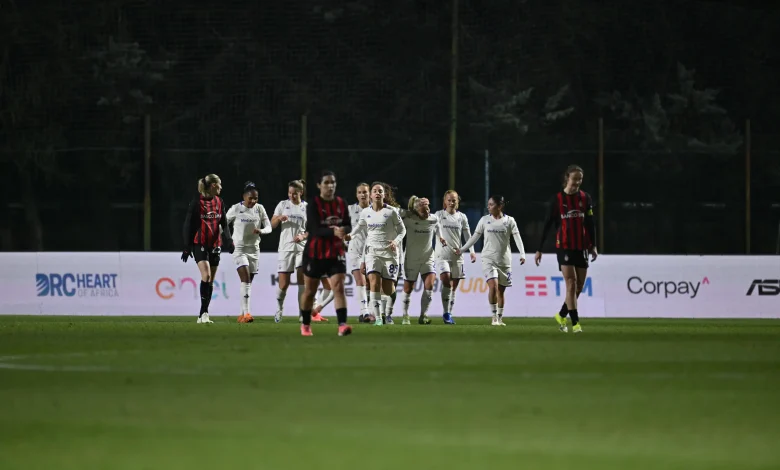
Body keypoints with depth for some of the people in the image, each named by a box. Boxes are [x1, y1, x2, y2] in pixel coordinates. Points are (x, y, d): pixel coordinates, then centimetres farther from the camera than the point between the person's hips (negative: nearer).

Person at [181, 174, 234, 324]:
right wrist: (187, 247, -7)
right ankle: (204, 312, -16)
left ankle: (203, 315, 10)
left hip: (215, 244, 6)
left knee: (211, 281, 5)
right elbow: (188, 225, -5)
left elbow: (224, 223, 12)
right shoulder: (197, 202, -8)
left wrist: (228, 240, -3)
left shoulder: (219, 202, 9)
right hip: (200, 244, -6)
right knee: (206, 275, -20)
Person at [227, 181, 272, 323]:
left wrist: (261, 231, -19)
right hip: (239, 248, -4)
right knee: (245, 279, -19)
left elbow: (269, 227, 2)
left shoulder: (259, 209, 2)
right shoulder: (236, 209, -7)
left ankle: (243, 314, 19)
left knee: (249, 282, 10)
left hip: (254, 249, 4)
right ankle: (246, 312, -26)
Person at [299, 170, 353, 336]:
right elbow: (315, 229, -22)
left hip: (336, 253, 2)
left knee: (339, 287, -15)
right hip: (315, 253, -2)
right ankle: (305, 324, 30)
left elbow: (348, 226, 2)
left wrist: (343, 230, -22)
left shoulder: (341, 203, 1)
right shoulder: (313, 205, -12)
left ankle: (342, 325, -23)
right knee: (310, 291, 10)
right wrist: (333, 231, -39)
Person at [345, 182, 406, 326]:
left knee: (387, 288, -1)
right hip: (372, 252, 1)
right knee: (374, 283, -19)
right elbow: (360, 226, 23)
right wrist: (351, 235, 5)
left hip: (390, 253, -1)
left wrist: (396, 241, -15)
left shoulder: (391, 212, -5)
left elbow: (402, 230, 3)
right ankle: (377, 318, -19)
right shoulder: (365, 212, 5)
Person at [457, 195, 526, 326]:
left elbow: (517, 237, -6)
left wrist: (522, 254, -18)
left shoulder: (509, 221, 1)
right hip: (488, 258, 0)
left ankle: (500, 318, 18)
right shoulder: (485, 220, 5)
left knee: (501, 290, 6)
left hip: (504, 260, 0)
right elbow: (475, 236, 13)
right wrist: (462, 249, 13)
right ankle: (494, 316, -11)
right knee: (493, 285, -18)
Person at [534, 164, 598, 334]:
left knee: (579, 286, 6)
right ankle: (575, 323, -12)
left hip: (581, 248, 4)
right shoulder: (558, 199, -3)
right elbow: (547, 225, -1)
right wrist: (539, 249, -3)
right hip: (564, 247, -4)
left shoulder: (585, 198, 5)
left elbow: (590, 223, 8)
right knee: (571, 283, -12)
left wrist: (593, 246, 1)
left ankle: (561, 316, 25)